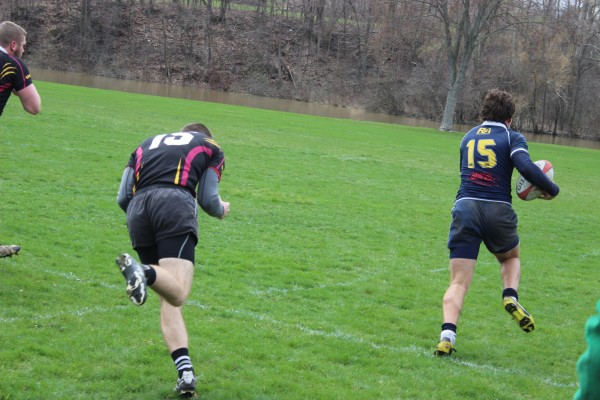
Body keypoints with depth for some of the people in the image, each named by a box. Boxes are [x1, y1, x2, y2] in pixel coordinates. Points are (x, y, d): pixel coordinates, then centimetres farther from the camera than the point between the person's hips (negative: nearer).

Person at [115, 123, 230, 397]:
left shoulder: (147, 145, 34)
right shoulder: (210, 147, 26)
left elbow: (123, 197, 24)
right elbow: (208, 200, 16)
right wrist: (222, 210, 38)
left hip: (137, 210, 4)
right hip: (176, 204, -4)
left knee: (168, 300, 9)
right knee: (177, 294, -15)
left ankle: (185, 372, -5)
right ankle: (145, 272, -46)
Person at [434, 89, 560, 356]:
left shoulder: (468, 138, 22)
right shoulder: (512, 137, 7)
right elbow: (526, 167, -11)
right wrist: (551, 189, 3)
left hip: (465, 207, 2)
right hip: (498, 210, -2)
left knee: (458, 283, 0)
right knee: (511, 258, 29)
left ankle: (447, 335, -21)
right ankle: (511, 297, 0)